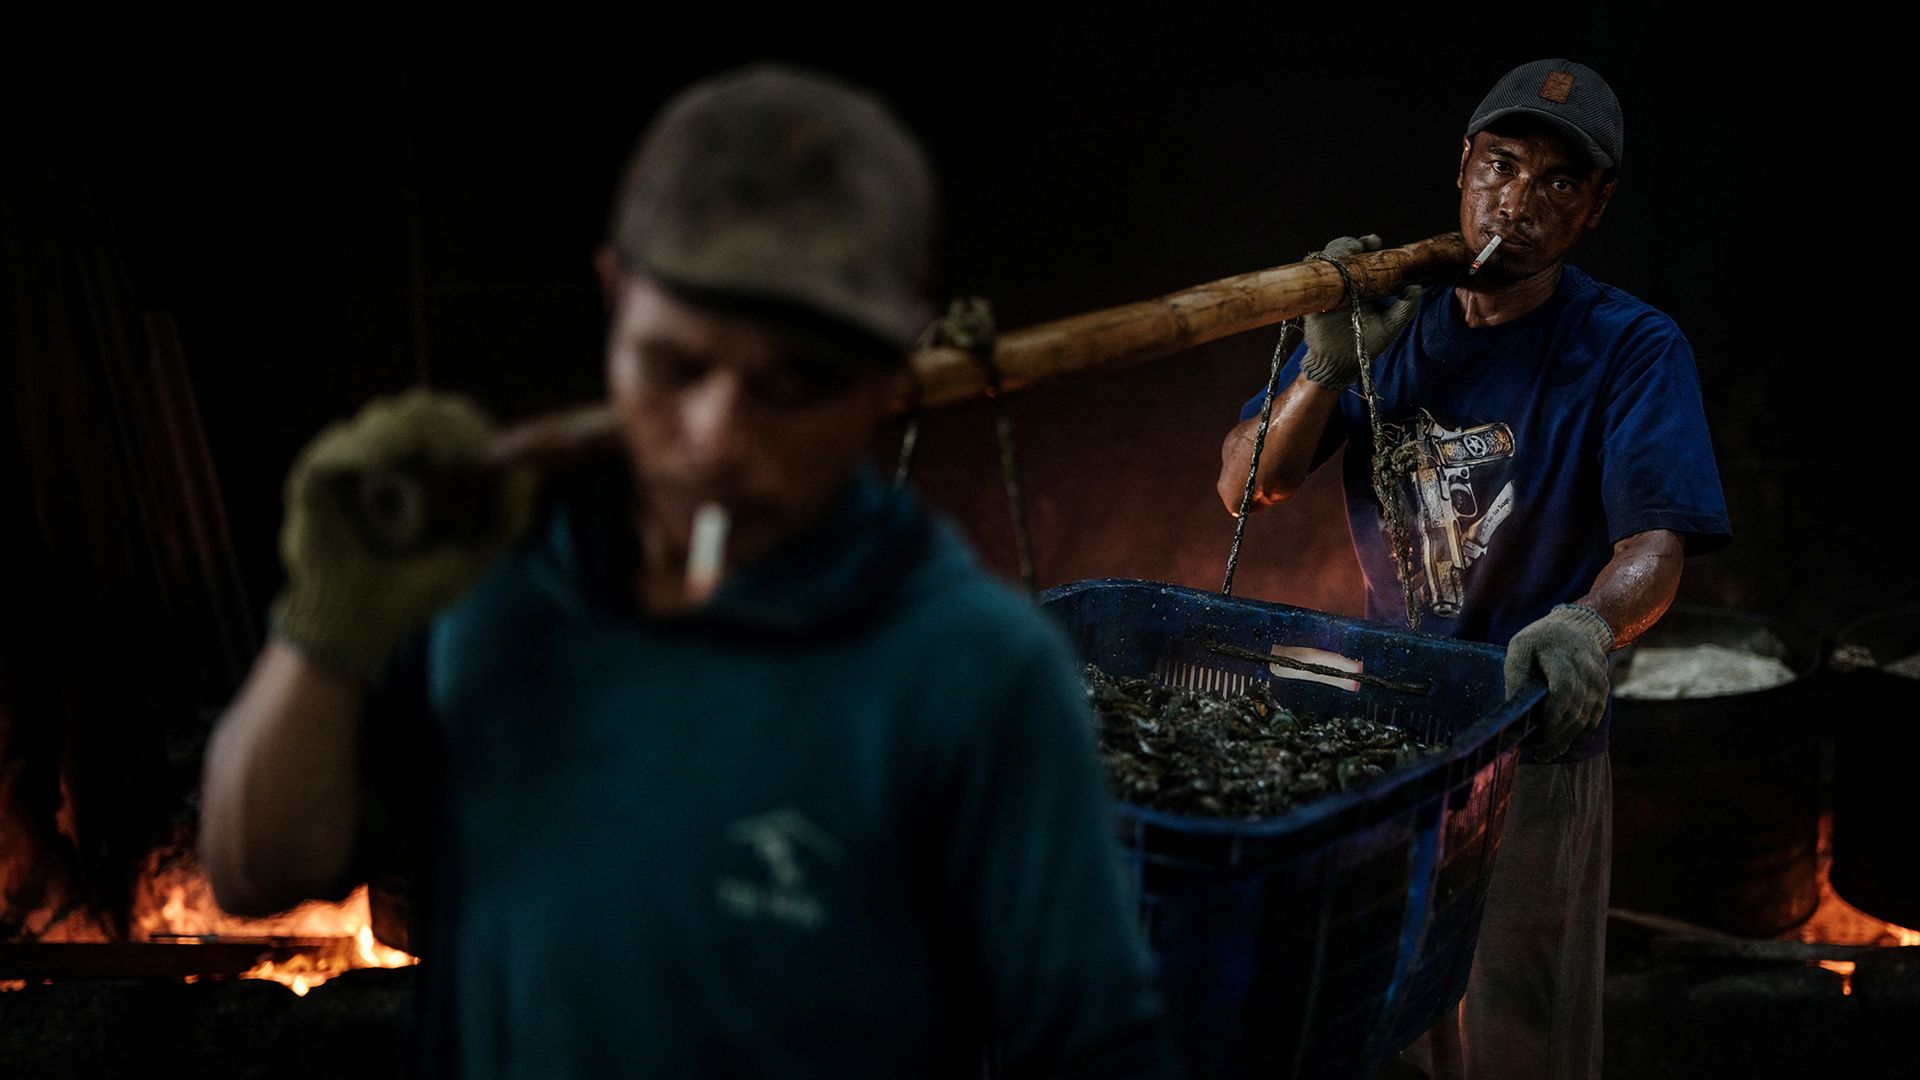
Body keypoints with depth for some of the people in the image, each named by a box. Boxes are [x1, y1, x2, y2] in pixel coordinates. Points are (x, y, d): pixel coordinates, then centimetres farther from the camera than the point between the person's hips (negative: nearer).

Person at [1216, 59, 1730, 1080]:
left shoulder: (1631, 347, -10)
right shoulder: (1390, 321, 1)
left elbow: (1656, 543, -21)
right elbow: (1245, 487, -5)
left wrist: (1590, 620, -44)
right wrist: (1327, 368, -23)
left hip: (1536, 743, -3)